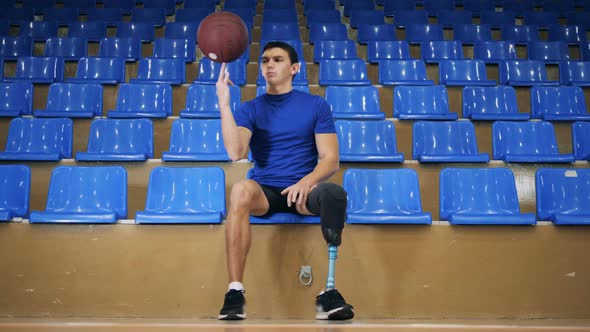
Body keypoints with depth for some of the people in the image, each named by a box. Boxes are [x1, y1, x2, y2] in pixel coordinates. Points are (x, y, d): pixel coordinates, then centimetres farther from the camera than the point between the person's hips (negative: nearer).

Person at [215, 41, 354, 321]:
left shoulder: (316, 105, 9)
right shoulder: (250, 109, 10)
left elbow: (330, 159, 1)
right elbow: (236, 152, -9)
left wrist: (306, 182, -19)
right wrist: (224, 103, -15)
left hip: (303, 190, 0)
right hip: (264, 191, 0)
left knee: (334, 193, -34)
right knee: (241, 189, -35)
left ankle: (329, 292, -26)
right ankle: (235, 291, -31)